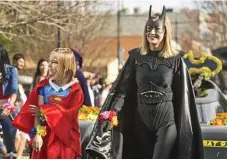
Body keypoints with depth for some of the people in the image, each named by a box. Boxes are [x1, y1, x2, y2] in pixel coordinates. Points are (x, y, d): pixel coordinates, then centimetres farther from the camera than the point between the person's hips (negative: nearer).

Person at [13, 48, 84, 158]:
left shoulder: (74, 89, -6)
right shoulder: (43, 86, 2)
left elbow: (69, 114, -14)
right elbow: (37, 112, -5)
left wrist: (43, 111, -11)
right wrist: (36, 133, -18)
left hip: (65, 138, -2)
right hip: (45, 136, 2)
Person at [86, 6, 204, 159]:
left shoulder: (175, 60, -2)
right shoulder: (136, 57, 4)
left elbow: (182, 96, -1)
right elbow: (122, 89, 1)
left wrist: (184, 130, -3)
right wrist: (112, 112, -13)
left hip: (166, 120, -3)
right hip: (141, 120, 3)